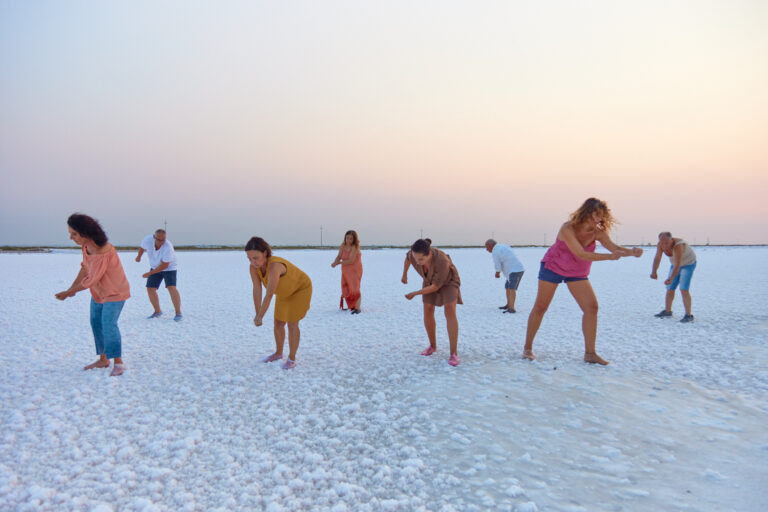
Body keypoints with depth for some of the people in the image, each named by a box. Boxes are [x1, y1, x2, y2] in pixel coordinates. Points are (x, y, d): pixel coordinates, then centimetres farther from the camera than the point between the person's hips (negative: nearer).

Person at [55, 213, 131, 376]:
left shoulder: (103, 253, -33)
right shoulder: (86, 245, -5)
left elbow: (91, 280, -27)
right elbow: (85, 268, 8)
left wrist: (67, 293, -16)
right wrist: (72, 288, 3)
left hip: (115, 292, -9)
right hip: (99, 291, 9)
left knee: (108, 324, -16)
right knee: (96, 322, 12)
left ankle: (118, 363, -9)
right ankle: (103, 360, 24)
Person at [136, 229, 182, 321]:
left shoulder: (168, 247, -33)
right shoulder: (147, 240, -21)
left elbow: (164, 265, -27)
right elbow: (142, 247, 6)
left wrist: (150, 273, -24)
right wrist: (139, 256, 18)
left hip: (169, 267, -5)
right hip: (155, 267, 5)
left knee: (171, 287, -22)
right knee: (150, 289, 0)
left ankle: (178, 313, -17)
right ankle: (157, 311, 19)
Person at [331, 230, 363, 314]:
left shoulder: (355, 247, -19)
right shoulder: (343, 246, 1)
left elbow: (351, 261, -24)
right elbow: (339, 256, -1)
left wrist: (339, 263, -17)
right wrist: (334, 263, -23)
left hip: (355, 270, -7)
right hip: (346, 271, 7)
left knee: (355, 289, -17)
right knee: (346, 289, 12)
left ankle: (357, 308, -20)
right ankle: (351, 306, 27)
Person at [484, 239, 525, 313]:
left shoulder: (495, 252, -10)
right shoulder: (504, 246, 19)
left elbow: (497, 266, -10)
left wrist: (497, 274, 12)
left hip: (515, 271, -10)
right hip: (519, 269, 10)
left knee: (511, 289, -20)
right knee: (507, 287, 21)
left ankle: (511, 308, -32)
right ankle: (508, 305, 34)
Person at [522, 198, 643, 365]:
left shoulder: (597, 232, -14)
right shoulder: (568, 229, -29)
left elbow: (614, 247, -21)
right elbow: (581, 254, -35)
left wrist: (631, 252, -41)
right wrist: (609, 257, -40)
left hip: (577, 273, 5)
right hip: (553, 268, -5)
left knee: (592, 307, -7)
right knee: (540, 307, -1)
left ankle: (590, 353, 0)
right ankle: (527, 348, 11)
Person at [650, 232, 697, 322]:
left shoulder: (678, 246, -38)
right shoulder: (660, 244, -19)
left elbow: (677, 265, -44)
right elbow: (657, 258, -29)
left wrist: (671, 278, -58)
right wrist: (654, 272, -45)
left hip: (689, 264, -7)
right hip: (676, 264, 7)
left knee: (684, 289, -18)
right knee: (670, 288, 11)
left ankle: (688, 315, -12)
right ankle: (667, 311, 27)